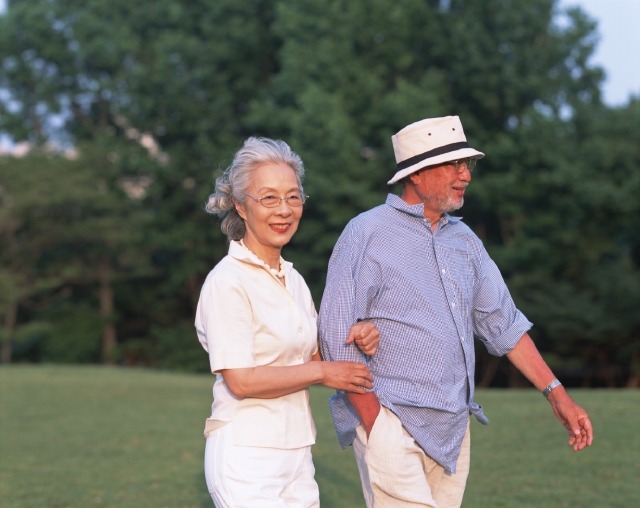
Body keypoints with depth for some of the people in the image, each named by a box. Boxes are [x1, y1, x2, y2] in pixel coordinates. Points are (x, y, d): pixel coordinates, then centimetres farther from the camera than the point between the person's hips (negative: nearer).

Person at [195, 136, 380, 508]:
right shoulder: (228, 281, -12)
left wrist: (354, 341, -2)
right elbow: (242, 380, -18)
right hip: (247, 459, -8)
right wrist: (323, 372, -11)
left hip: (296, 455, 8)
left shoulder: (293, 279, 13)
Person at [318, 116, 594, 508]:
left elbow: (502, 323, 18)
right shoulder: (367, 234, -5)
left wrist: (557, 394, 10)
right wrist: (376, 426, -13)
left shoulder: (464, 239, 15)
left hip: (453, 429, 6)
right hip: (389, 418, -6)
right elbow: (337, 336, -9)